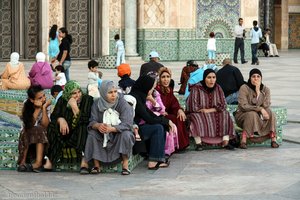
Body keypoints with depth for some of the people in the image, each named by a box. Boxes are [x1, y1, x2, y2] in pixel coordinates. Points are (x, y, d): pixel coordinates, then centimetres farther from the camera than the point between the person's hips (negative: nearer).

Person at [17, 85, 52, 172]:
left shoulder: (46, 105, -8)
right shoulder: (27, 104, -9)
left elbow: (45, 125, -18)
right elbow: (30, 124, -20)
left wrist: (44, 108, -24)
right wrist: (38, 108, -26)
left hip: (42, 133, 0)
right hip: (27, 133, 0)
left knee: (39, 130, -31)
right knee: (28, 131, -32)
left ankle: (38, 161, -41)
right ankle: (23, 161, -33)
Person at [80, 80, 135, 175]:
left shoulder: (123, 103, -14)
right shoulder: (97, 104, -6)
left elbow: (127, 124, -24)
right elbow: (92, 122, -12)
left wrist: (112, 129, -42)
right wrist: (98, 125, -38)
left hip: (118, 134, -2)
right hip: (103, 136, 2)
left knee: (126, 134, -32)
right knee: (92, 133, -24)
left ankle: (125, 164, -20)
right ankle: (96, 165, -16)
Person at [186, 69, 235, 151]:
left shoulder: (218, 88, 0)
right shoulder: (196, 88, -13)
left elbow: (223, 106, -2)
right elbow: (193, 107, -18)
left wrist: (209, 110, -16)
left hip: (215, 115, 4)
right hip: (199, 115, -4)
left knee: (225, 115, -19)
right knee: (196, 118, -33)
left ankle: (225, 142, -26)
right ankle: (198, 143, -34)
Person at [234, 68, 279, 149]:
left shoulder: (265, 89, -2)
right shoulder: (244, 88, -14)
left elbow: (266, 105, -17)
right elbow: (243, 106, -23)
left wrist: (258, 92, -24)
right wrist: (260, 109, -28)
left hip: (259, 116, 4)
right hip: (243, 115, -4)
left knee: (271, 114, -23)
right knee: (252, 114, -36)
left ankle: (273, 139, -25)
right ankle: (244, 140, -35)